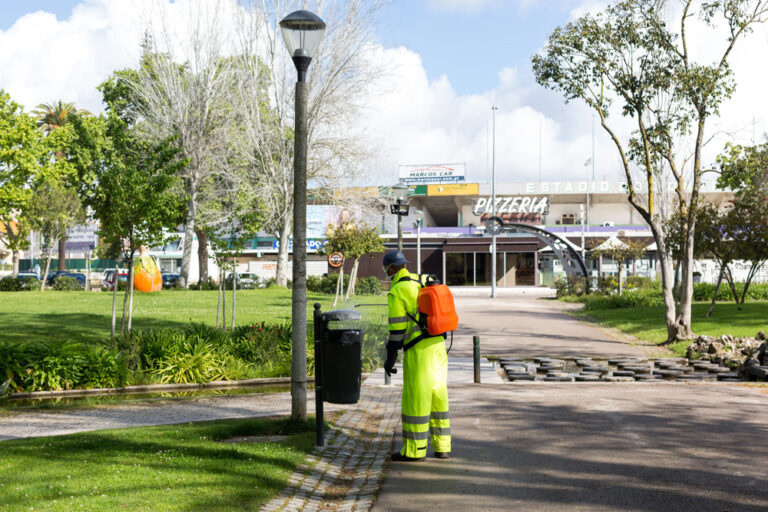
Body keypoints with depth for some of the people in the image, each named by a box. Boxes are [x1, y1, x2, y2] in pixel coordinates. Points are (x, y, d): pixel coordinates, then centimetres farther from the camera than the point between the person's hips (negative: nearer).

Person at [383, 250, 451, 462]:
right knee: (437, 396, 12)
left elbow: (396, 327, -12)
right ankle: (442, 447, 16)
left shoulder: (396, 292, -9)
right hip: (438, 343, 8)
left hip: (418, 349, -8)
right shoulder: (423, 282, 15)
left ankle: (414, 450, 5)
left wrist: (390, 357, -6)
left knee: (415, 398, -1)